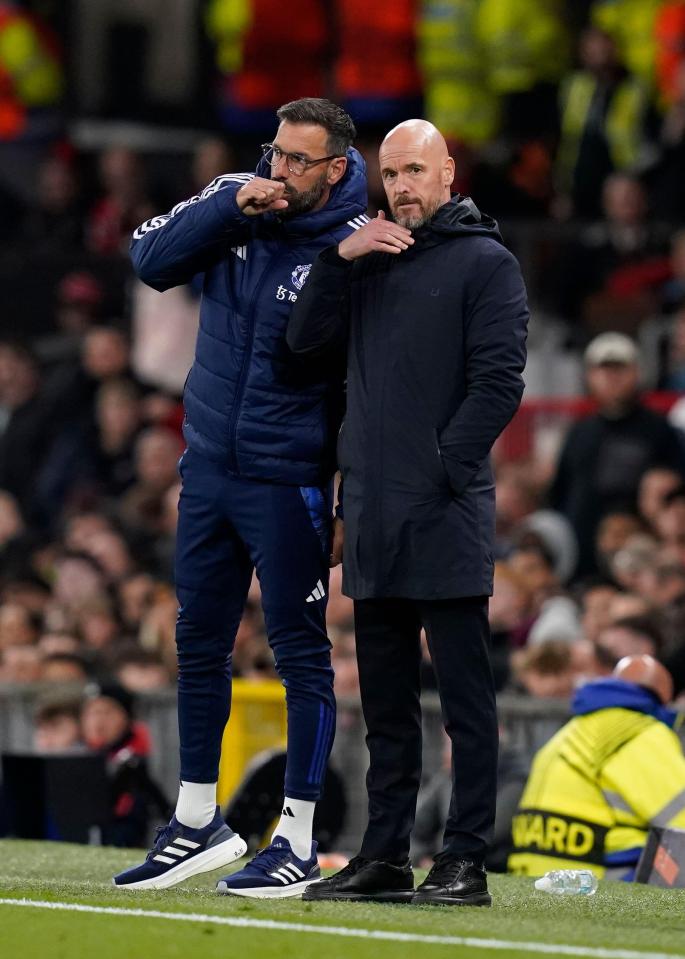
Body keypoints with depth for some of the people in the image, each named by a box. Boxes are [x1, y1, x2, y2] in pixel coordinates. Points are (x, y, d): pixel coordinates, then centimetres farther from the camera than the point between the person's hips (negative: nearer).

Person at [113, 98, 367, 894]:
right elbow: (152, 260, -7)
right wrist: (232, 206, -19)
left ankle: (297, 842, 6)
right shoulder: (235, 199, 2)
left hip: (288, 481, -6)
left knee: (300, 653, 0)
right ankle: (197, 824, 24)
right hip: (207, 469, 6)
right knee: (199, 644, 13)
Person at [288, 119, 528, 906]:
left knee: (464, 695, -4)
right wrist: (340, 259, -4)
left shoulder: (485, 263, -2)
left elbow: (498, 383, -9)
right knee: (385, 700, 11)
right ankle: (384, 856, 15)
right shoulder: (370, 260, 17)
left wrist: (443, 470, -15)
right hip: (372, 515, 7)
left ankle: (465, 861, -4)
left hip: (444, 516, -7)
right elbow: (306, 340, 8)